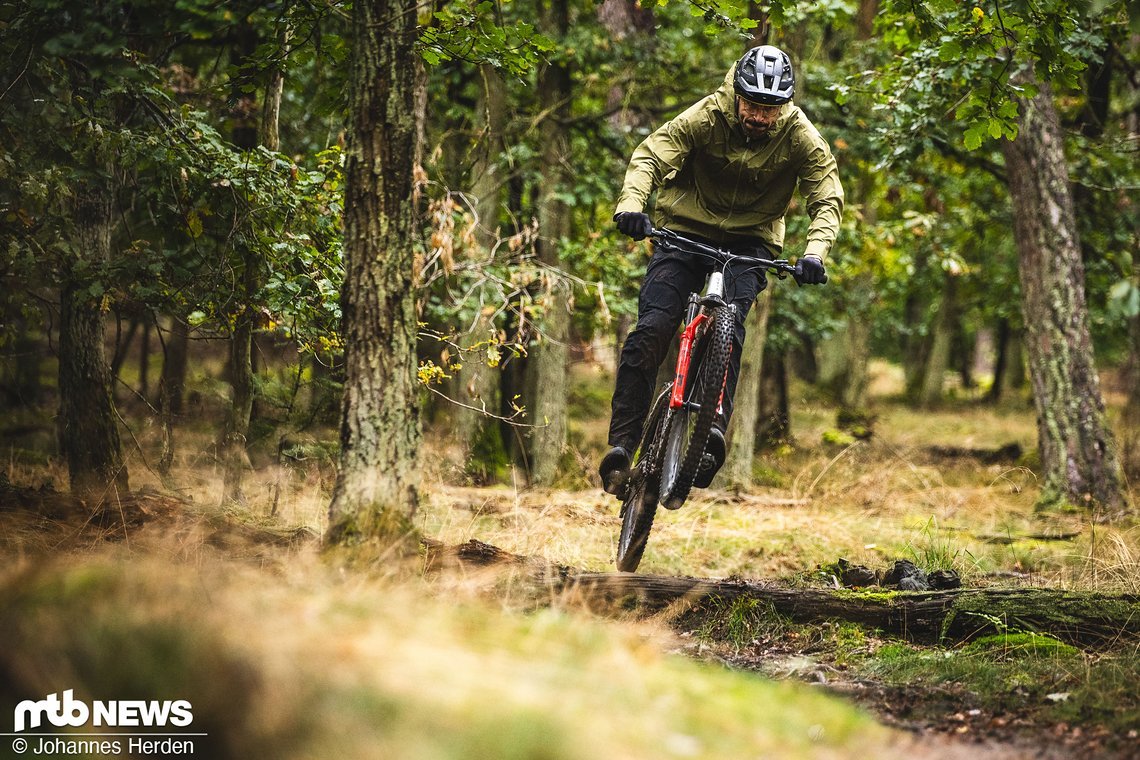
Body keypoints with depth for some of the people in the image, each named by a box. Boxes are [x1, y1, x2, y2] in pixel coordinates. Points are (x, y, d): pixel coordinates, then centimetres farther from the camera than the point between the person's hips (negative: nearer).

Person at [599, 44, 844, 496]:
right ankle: (622, 445, -12)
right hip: (686, 231, 0)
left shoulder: (800, 137, -13)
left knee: (728, 325, -27)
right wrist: (631, 204, -42)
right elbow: (650, 156, -22)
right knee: (651, 329, -16)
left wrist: (814, 252, -34)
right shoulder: (706, 117, -17)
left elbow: (827, 197, -15)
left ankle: (715, 430, -34)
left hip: (750, 242, 1)